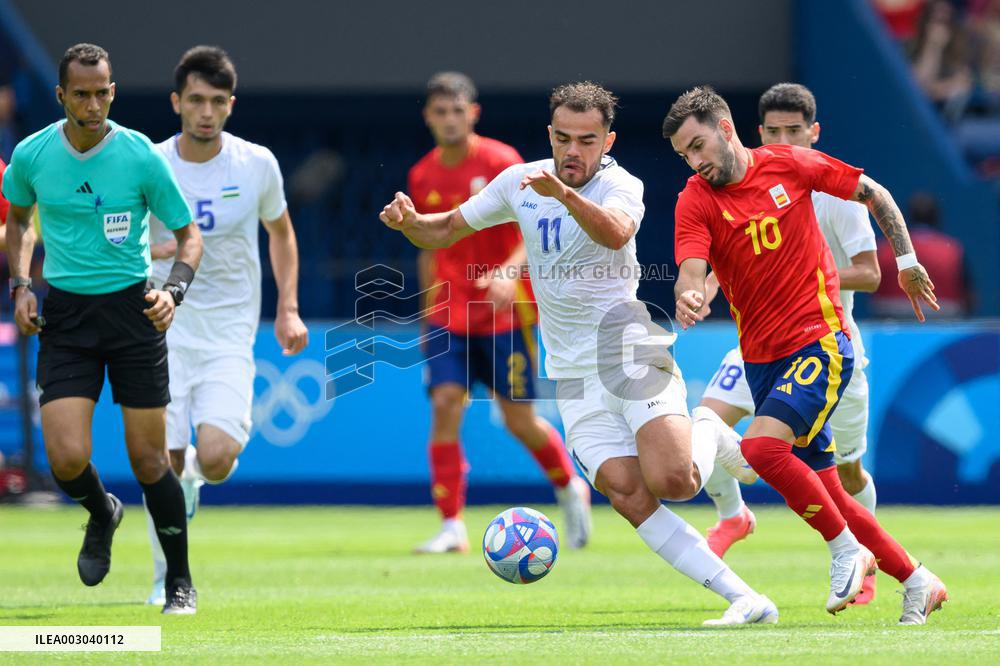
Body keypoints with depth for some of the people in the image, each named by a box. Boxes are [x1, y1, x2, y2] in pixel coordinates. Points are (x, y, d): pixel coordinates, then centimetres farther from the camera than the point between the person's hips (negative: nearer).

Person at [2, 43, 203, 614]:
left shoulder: (141, 156, -9)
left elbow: (189, 233, 1)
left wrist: (174, 289, -16)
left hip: (132, 309, -2)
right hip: (65, 313, 2)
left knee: (149, 459, -2)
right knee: (67, 457, -13)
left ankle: (181, 582, 16)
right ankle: (102, 514, 23)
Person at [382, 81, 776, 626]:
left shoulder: (621, 186, -10)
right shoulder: (519, 182, 7)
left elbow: (614, 233, -34)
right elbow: (445, 231, 17)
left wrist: (566, 194, -52)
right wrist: (407, 220, -6)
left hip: (627, 345, -4)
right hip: (572, 372, 4)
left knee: (671, 480, -24)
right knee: (625, 490, -15)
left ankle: (711, 439, 14)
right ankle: (745, 600, -13)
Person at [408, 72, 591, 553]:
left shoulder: (501, 162, -8)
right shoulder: (422, 177, 7)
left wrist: (511, 272, -29)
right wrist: (430, 308, 19)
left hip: (504, 311, -3)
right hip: (449, 315, 3)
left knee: (518, 419, 1)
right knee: (445, 404, -14)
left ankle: (570, 488, 30)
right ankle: (451, 526, -11)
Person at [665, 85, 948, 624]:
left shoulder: (789, 165, -3)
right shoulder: (694, 201, -2)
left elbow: (873, 194, 11)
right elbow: (691, 272, -19)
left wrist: (906, 261, 8)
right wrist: (688, 298, -41)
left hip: (821, 342, -4)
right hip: (763, 358, 4)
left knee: (761, 446, -25)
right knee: (821, 492, 5)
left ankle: (847, 550, -10)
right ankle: (917, 582, 19)